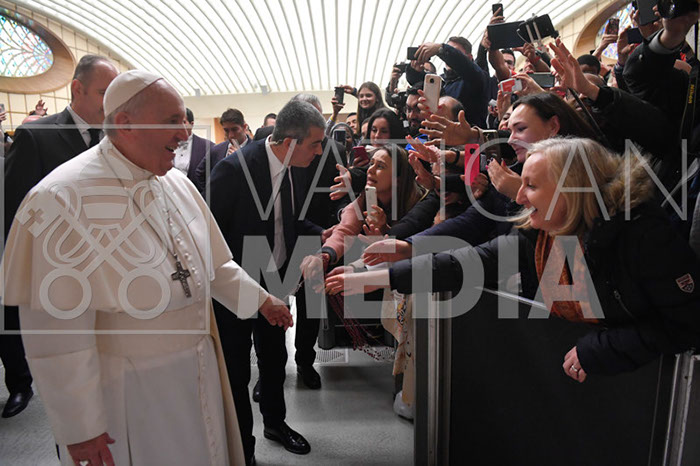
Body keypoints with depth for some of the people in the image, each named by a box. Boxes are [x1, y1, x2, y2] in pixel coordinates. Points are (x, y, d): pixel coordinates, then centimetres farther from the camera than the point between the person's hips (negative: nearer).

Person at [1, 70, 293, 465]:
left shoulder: (176, 184, 1)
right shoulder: (65, 199, -20)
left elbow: (212, 263, 14)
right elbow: (57, 330, -20)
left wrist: (260, 299, 10)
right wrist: (80, 427, -15)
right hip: (125, 397, -6)